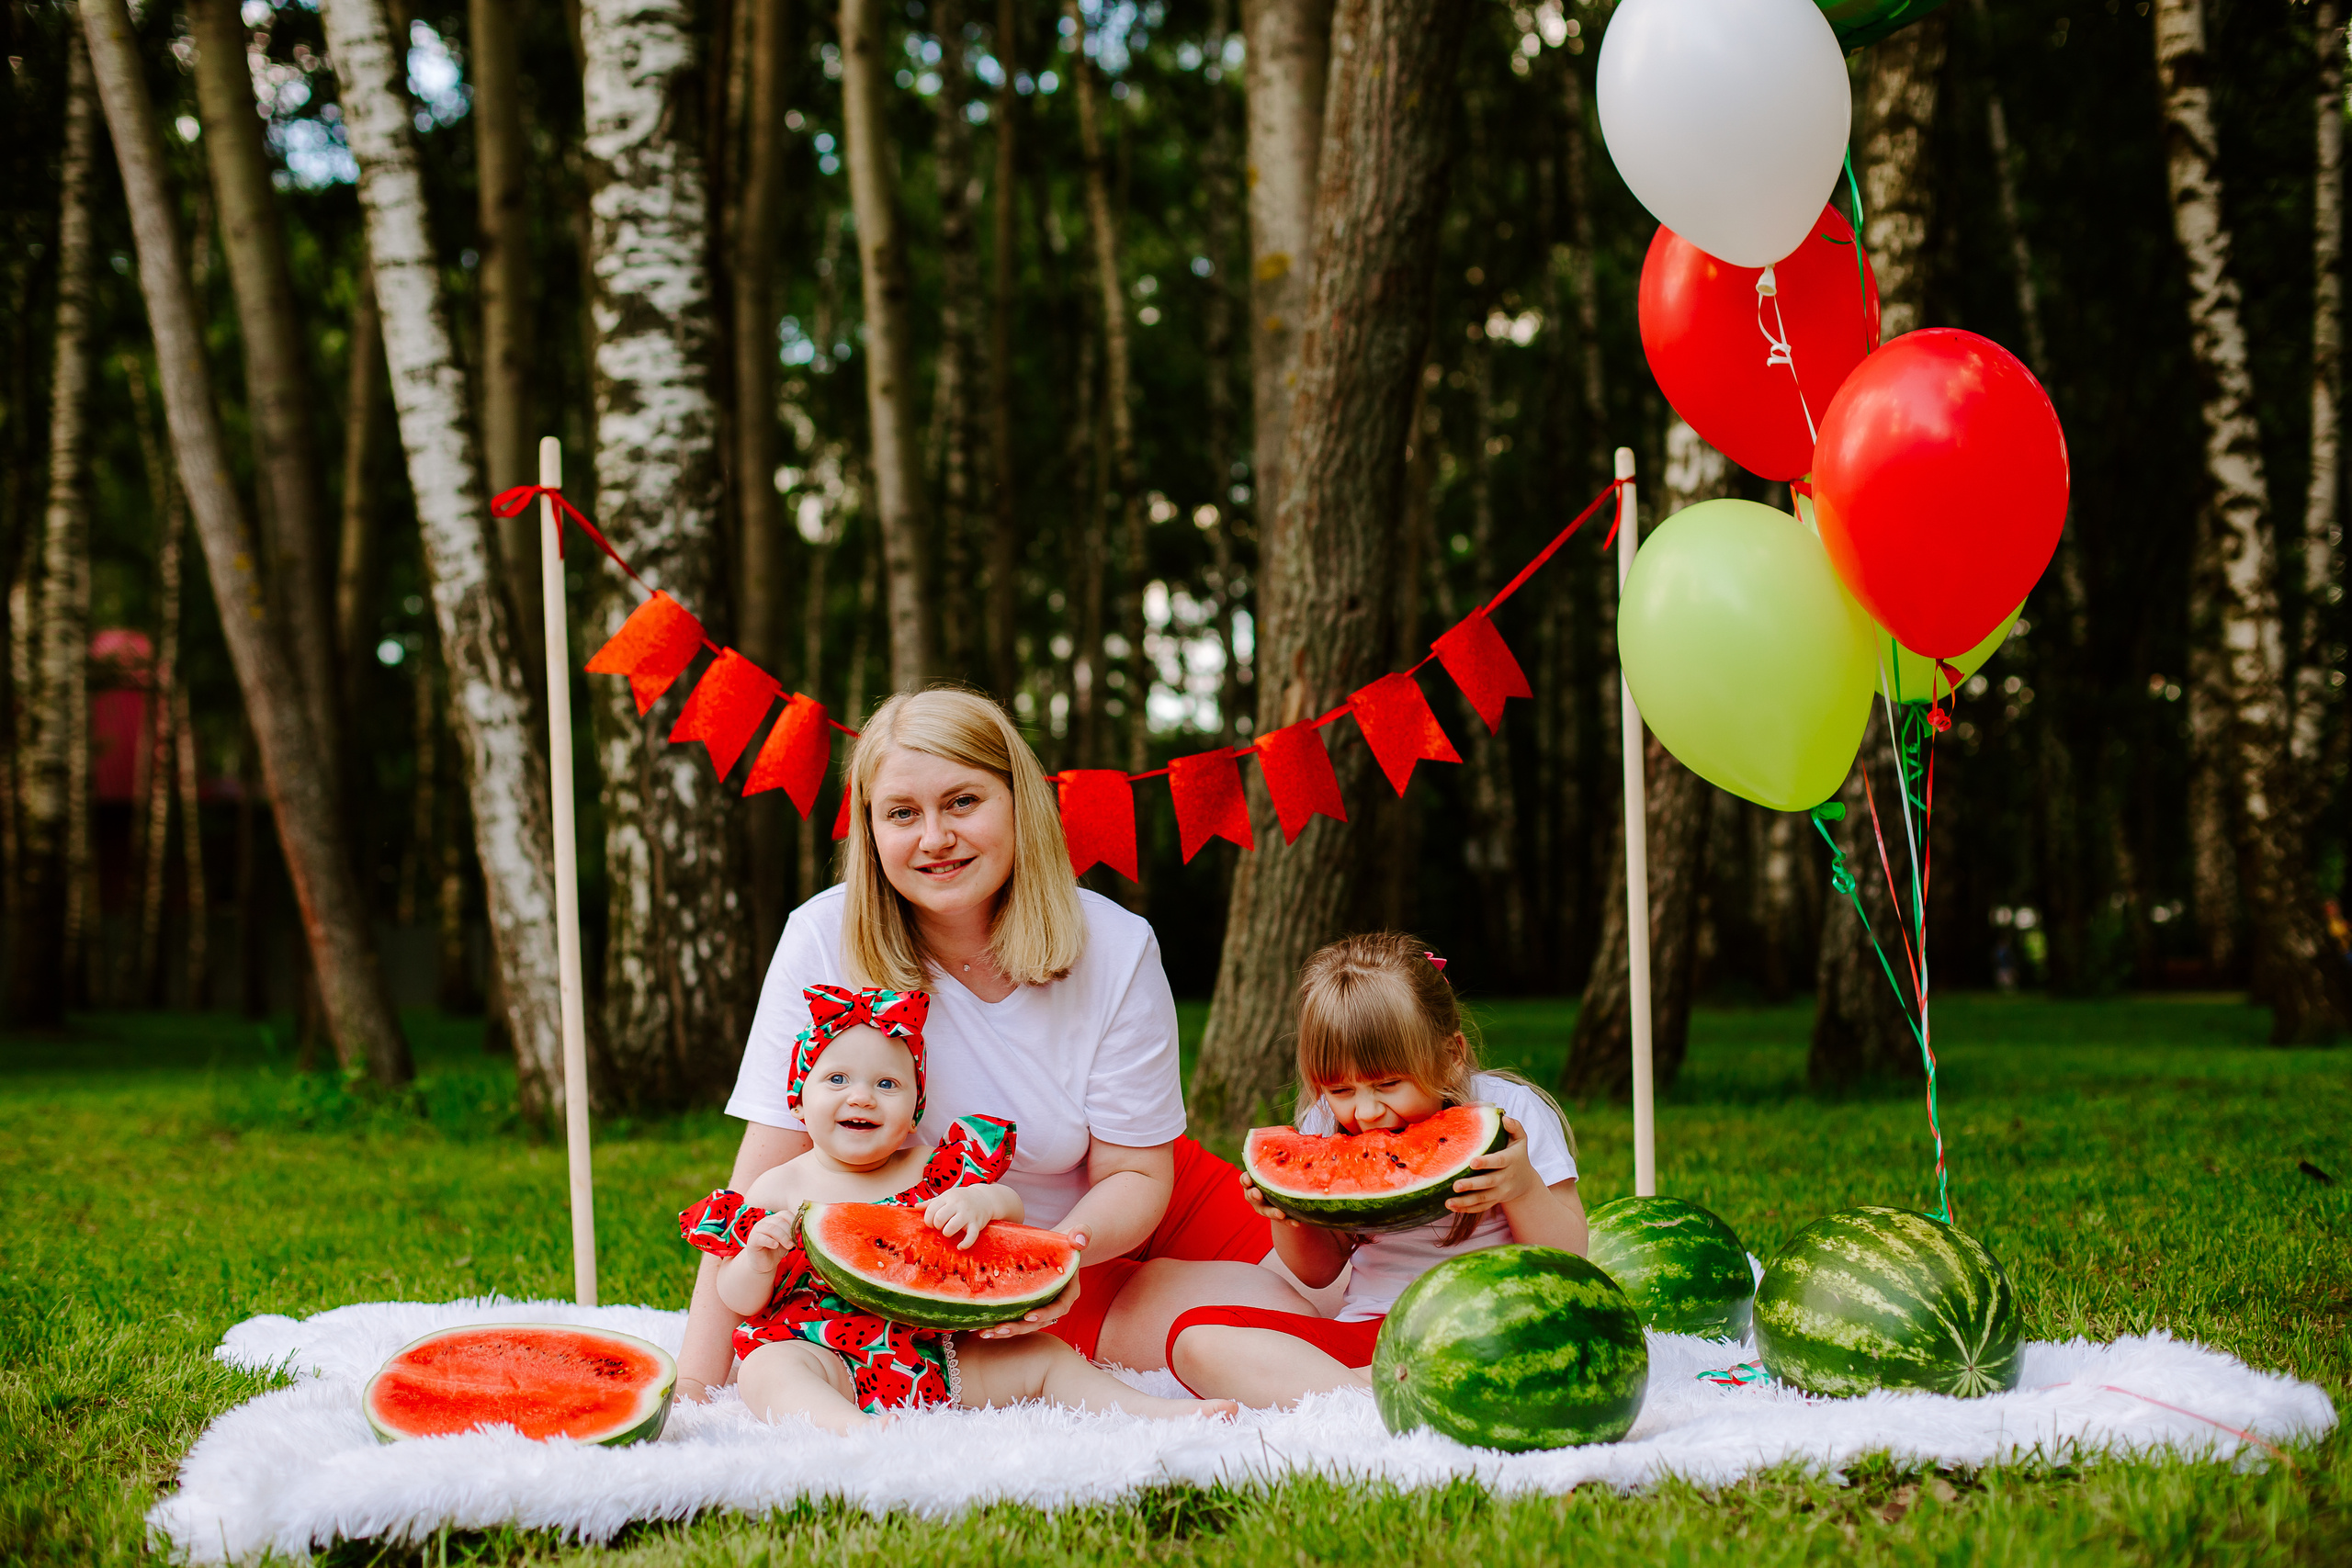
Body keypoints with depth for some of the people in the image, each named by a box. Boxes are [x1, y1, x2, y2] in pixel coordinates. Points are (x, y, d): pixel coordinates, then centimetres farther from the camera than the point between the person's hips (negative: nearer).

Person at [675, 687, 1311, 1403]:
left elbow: (1135, 1175, -13)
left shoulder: (1116, 950, -18)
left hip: (1115, 1225, -1)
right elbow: (764, 1181, -21)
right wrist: (697, 1387, -27)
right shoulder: (825, 942, -22)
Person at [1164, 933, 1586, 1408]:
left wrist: (1523, 1187, -20)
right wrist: (1287, 1214, -2)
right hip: (1363, 1329, 3)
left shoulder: (1510, 1111, -4)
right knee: (1194, 1338, -20)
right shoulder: (1326, 1127, 7)